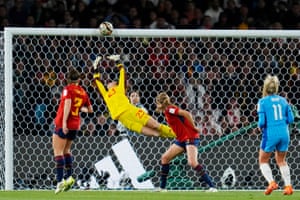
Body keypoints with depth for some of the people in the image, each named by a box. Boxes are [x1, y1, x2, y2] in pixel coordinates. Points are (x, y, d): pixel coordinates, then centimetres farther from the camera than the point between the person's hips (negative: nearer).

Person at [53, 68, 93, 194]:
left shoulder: (68, 89, -6)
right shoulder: (83, 92, 9)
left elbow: (67, 103, -21)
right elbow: (90, 110, 19)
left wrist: (64, 122, -25)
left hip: (63, 124, -6)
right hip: (75, 124, 6)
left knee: (58, 151, -7)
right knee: (66, 150, 22)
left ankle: (60, 181, -18)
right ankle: (69, 176, 12)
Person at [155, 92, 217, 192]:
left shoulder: (169, 109, -13)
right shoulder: (168, 111, 14)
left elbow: (187, 114, -22)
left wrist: (194, 128, -16)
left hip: (190, 137, -10)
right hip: (181, 139, 10)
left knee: (192, 162, -24)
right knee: (165, 158, 8)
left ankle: (212, 186, -23)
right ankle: (162, 187, 15)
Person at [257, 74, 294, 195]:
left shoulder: (263, 102, -7)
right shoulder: (283, 100, 6)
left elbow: (262, 122, -12)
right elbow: (290, 119, 5)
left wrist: (260, 127, 10)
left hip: (270, 135, -4)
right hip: (284, 134, 4)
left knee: (263, 161, 13)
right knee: (281, 161, 21)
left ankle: (271, 182, -6)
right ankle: (288, 186, 11)